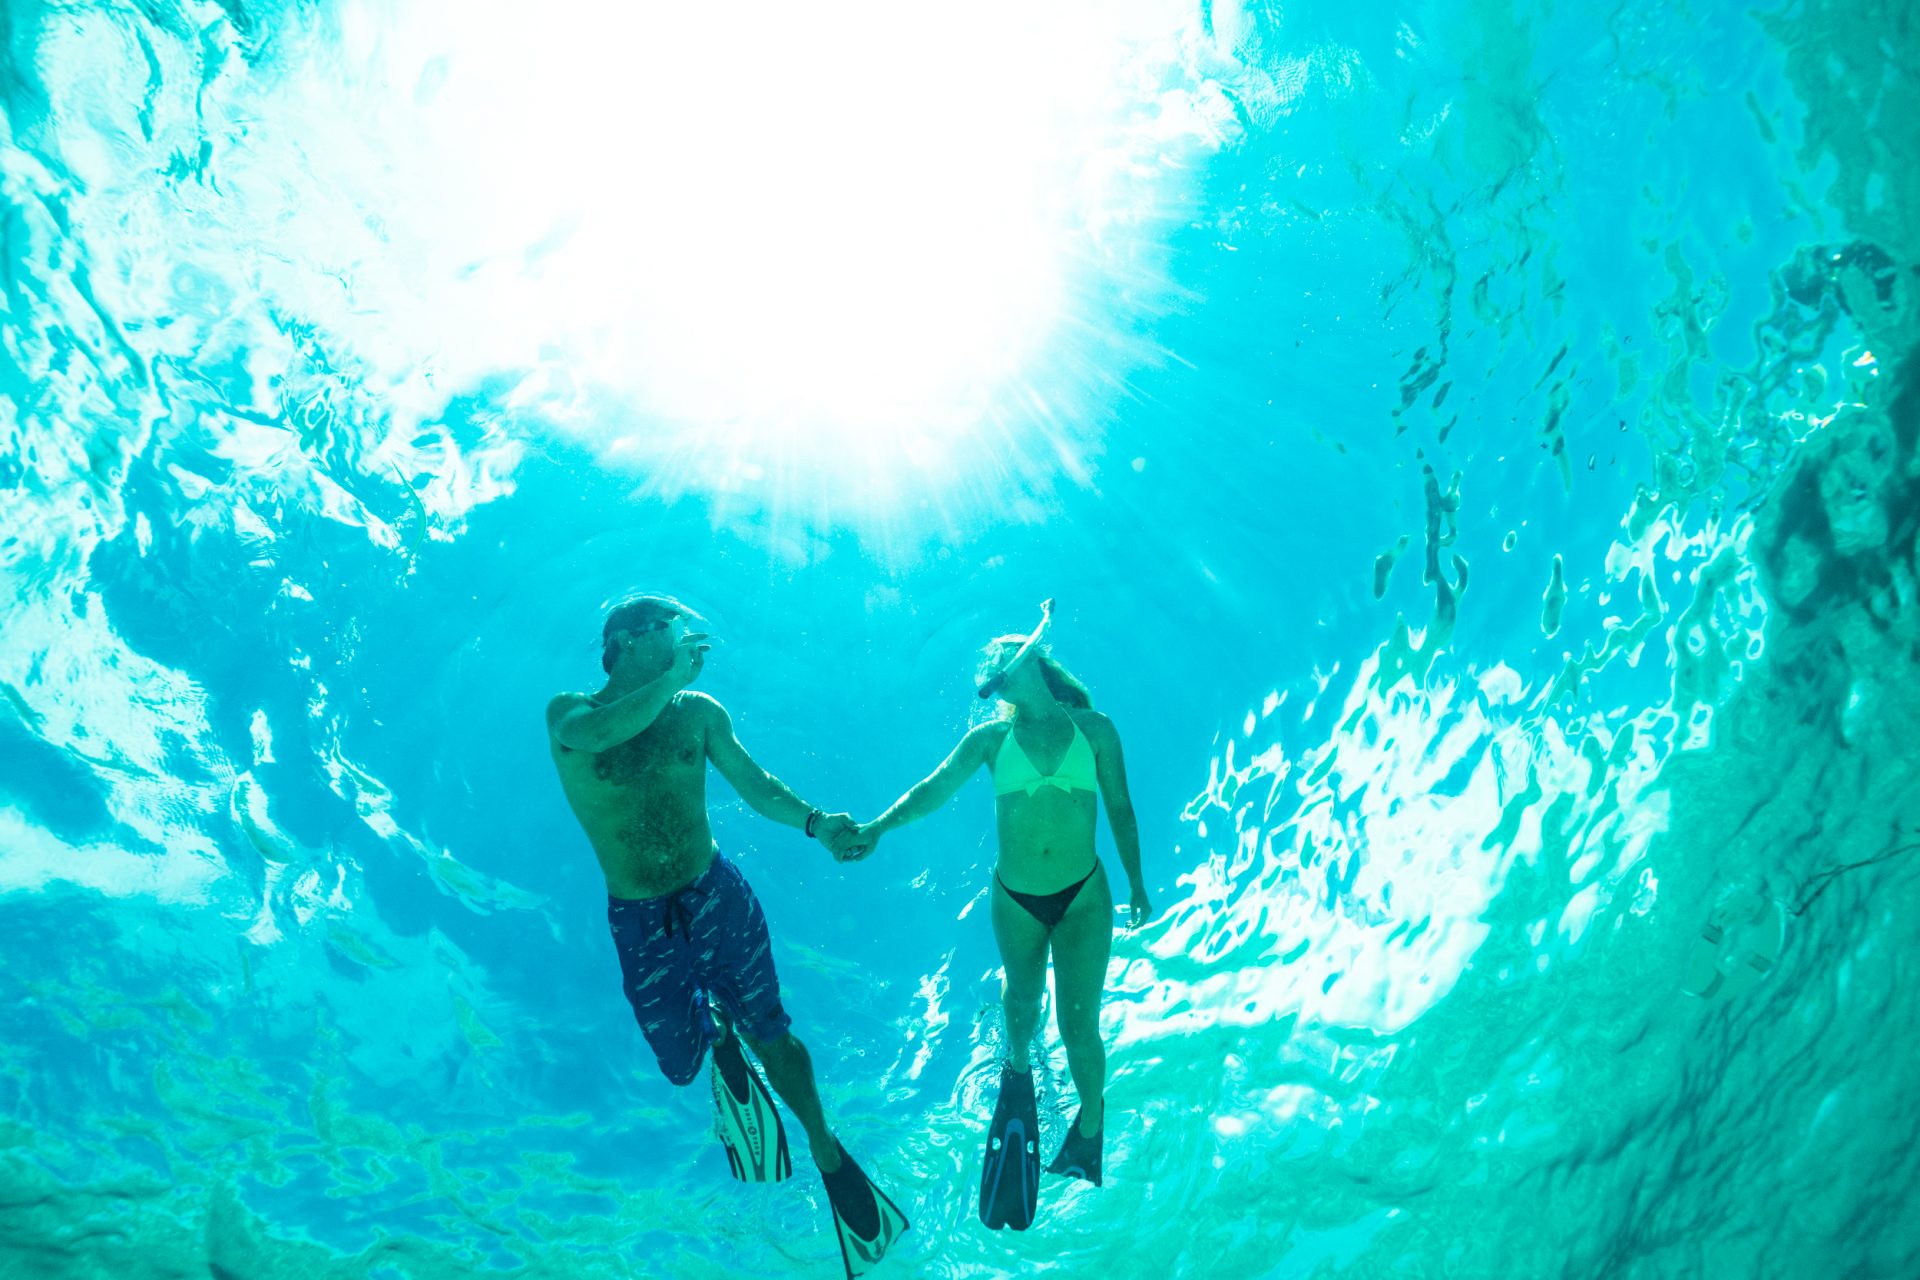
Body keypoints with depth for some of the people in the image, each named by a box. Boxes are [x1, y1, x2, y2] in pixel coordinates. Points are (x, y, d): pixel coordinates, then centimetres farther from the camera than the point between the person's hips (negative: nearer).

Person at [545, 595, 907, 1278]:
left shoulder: (698, 711, 1)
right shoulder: (567, 713, -7)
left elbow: (754, 783, 1)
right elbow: (599, 732, -31)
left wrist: (814, 821, -17)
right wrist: (672, 674, -26)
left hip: (719, 897, 1)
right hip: (640, 922, -1)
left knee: (770, 1035, 7)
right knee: (680, 1064, 9)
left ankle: (828, 1155, 28)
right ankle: (716, 1033, 45)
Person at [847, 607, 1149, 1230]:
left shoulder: (1093, 729, -3)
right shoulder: (990, 738, -2)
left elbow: (1121, 810, 4)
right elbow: (934, 788, -11)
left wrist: (1136, 882, 8)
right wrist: (879, 826, -25)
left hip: (1084, 897, -1)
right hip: (1015, 901, 2)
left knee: (1079, 1027, -3)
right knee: (1020, 1003, 18)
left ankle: (1090, 1124, 21)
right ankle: (1017, 1069, 50)